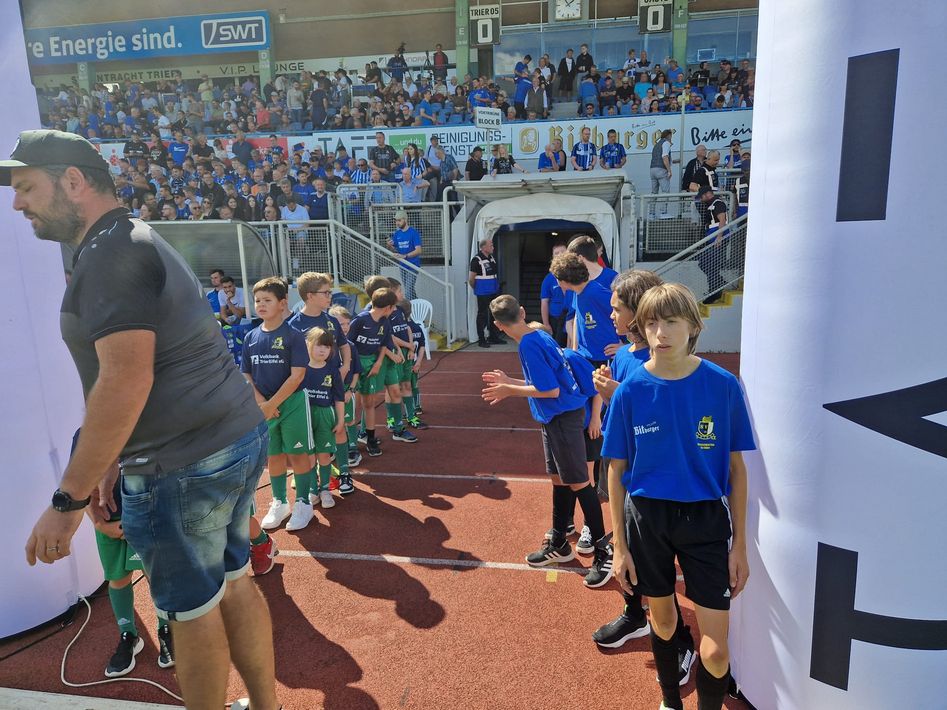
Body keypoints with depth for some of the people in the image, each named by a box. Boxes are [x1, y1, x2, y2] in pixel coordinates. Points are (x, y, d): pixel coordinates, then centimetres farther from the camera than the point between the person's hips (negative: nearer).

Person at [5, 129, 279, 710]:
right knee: (234, 585, 21)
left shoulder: (111, 249, -13)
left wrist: (69, 500, -19)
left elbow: (126, 378, -24)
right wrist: (110, 469, 23)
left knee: (193, 612, 9)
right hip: (240, 439, 10)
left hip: (184, 466, -10)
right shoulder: (140, 242, 18)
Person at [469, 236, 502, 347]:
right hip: (483, 294, -8)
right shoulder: (477, 260, -14)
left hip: (493, 292, 8)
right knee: (482, 315, 0)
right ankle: (481, 340, 8)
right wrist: (476, 288, 2)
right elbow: (471, 279, -11)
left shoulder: (492, 258, 9)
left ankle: (493, 337, 26)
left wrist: (497, 286, 15)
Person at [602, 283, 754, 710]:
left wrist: (740, 544, 0)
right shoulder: (630, 392, -9)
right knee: (662, 616, 21)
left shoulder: (723, 385, -10)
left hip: (706, 518, 0)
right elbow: (617, 471, -2)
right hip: (647, 518, 1)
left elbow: (735, 468, -2)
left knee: (715, 649, -1)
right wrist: (619, 545, 0)